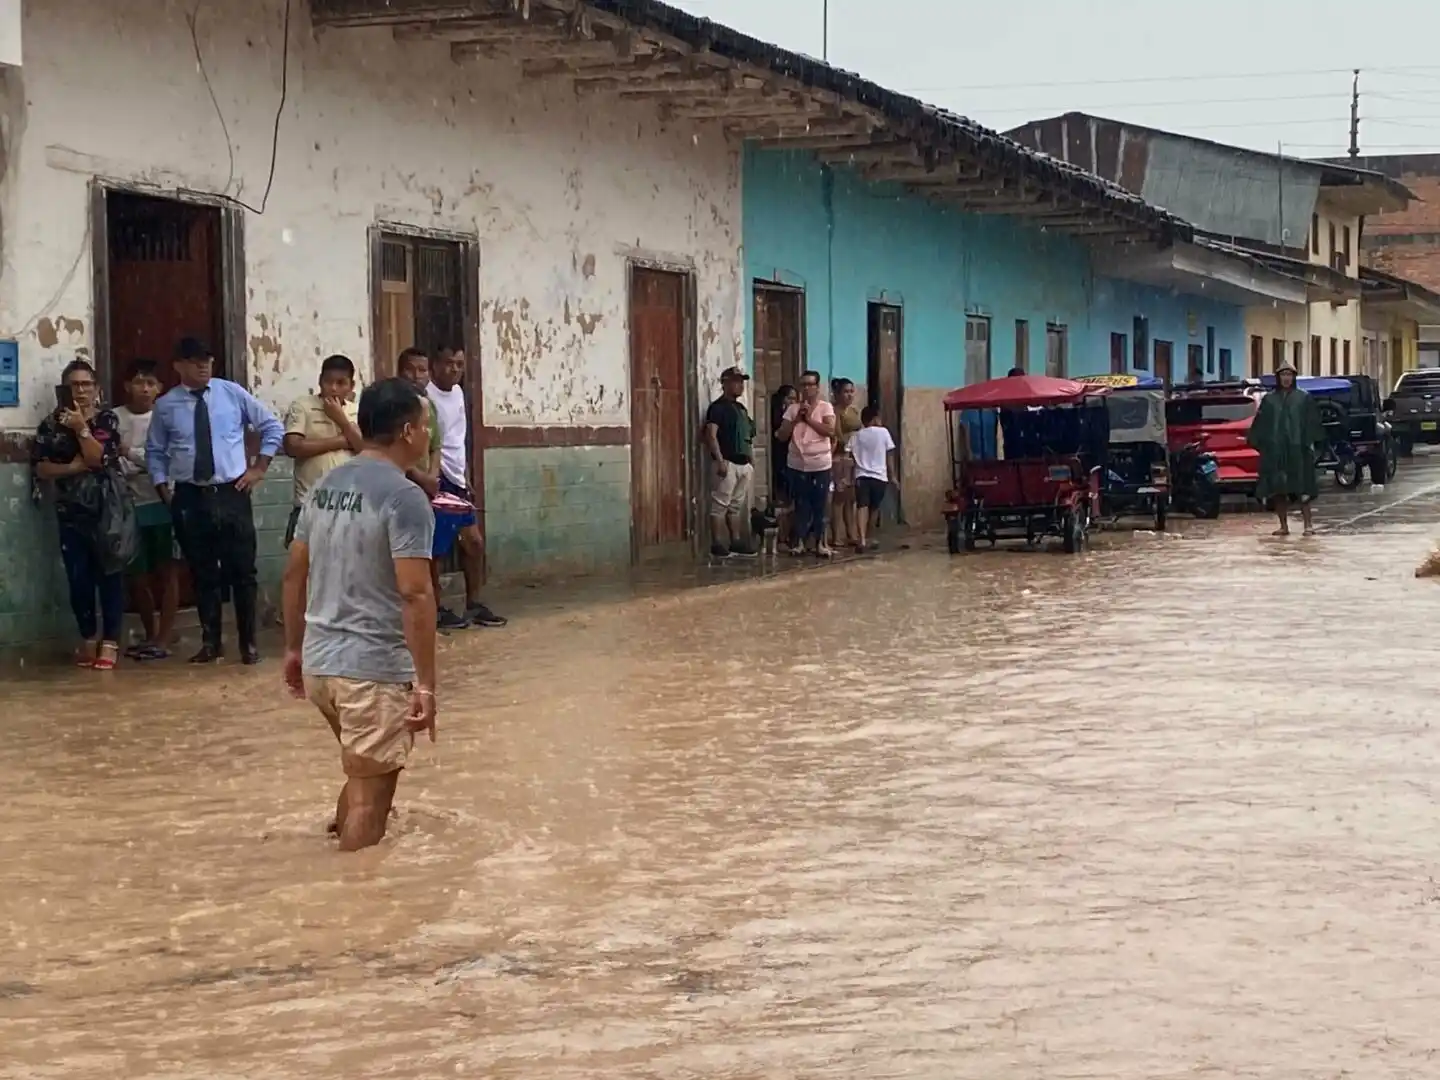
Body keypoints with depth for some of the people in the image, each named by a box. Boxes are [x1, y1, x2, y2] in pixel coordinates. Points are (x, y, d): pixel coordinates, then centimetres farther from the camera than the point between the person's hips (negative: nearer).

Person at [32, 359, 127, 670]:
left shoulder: (107, 420, 0)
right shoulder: (51, 423, 6)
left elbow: (101, 459, -13)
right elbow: (39, 468, -1)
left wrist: (81, 428, -18)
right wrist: (73, 467, -14)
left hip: (107, 510, -2)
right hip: (71, 512, 2)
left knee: (109, 575, -1)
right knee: (78, 577, 3)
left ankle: (110, 641, 3)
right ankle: (88, 637, 17)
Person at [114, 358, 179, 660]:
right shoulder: (115, 418, 3)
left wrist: (129, 452, -11)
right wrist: (146, 464, -12)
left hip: (162, 503, -2)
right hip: (131, 506, 2)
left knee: (167, 571, -1)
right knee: (138, 575, 8)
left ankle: (164, 638, 2)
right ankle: (150, 634, 23)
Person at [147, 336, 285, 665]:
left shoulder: (233, 393, 1)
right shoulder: (166, 405, 2)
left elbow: (273, 427, 9)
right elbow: (155, 452, 13)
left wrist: (259, 468, 4)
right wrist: (163, 488, 4)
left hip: (232, 493, 0)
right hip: (190, 498, 1)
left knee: (242, 570, 0)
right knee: (203, 573, 8)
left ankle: (248, 643, 10)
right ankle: (211, 642, 19)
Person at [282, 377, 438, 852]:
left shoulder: (325, 486, 10)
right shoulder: (404, 497, -14)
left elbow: (295, 573, 15)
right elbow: (414, 594, -20)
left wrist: (294, 648, 24)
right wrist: (425, 683, -18)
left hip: (320, 662, 8)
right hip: (375, 668, -8)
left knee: (363, 777, 25)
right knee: (370, 794, 2)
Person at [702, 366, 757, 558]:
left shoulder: (741, 408, 18)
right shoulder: (718, 407, -8)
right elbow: (711, 435, -16)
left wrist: (752, 461, 17)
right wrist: (720, 460, -22)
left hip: (744, 464, 8)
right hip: (727, 463, -8)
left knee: (737, 505, 11)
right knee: (720, 504, -7)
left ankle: (736, 542, 15)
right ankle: (717, 544, -6)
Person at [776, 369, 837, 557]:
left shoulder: (825, 407, -2)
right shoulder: (793, 409, 6)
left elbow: (830, 431, -15)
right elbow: (782, 435, 1)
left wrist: (809, 418, -14)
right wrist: (797, 419, -10)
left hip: (820, 464, -2)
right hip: (798, 464, 2)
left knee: (819, 506, 3)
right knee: (801, 505, 5)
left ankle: (819, 542, 8)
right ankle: (799, 541, 11)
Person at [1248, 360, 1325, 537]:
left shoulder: (1304, 398, 6)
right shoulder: (1269, 399, 9)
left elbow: (1313, 422, 1)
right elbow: (1260, 424, 7)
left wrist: (1312, 443, -8)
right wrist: (1256, 442, -3)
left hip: (1297, 449, -2)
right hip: (1274, 450, 2)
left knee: (1302, 488, -3)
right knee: (1277, 489, 2)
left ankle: (1308, 524, 1)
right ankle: (1283, 525, 9)